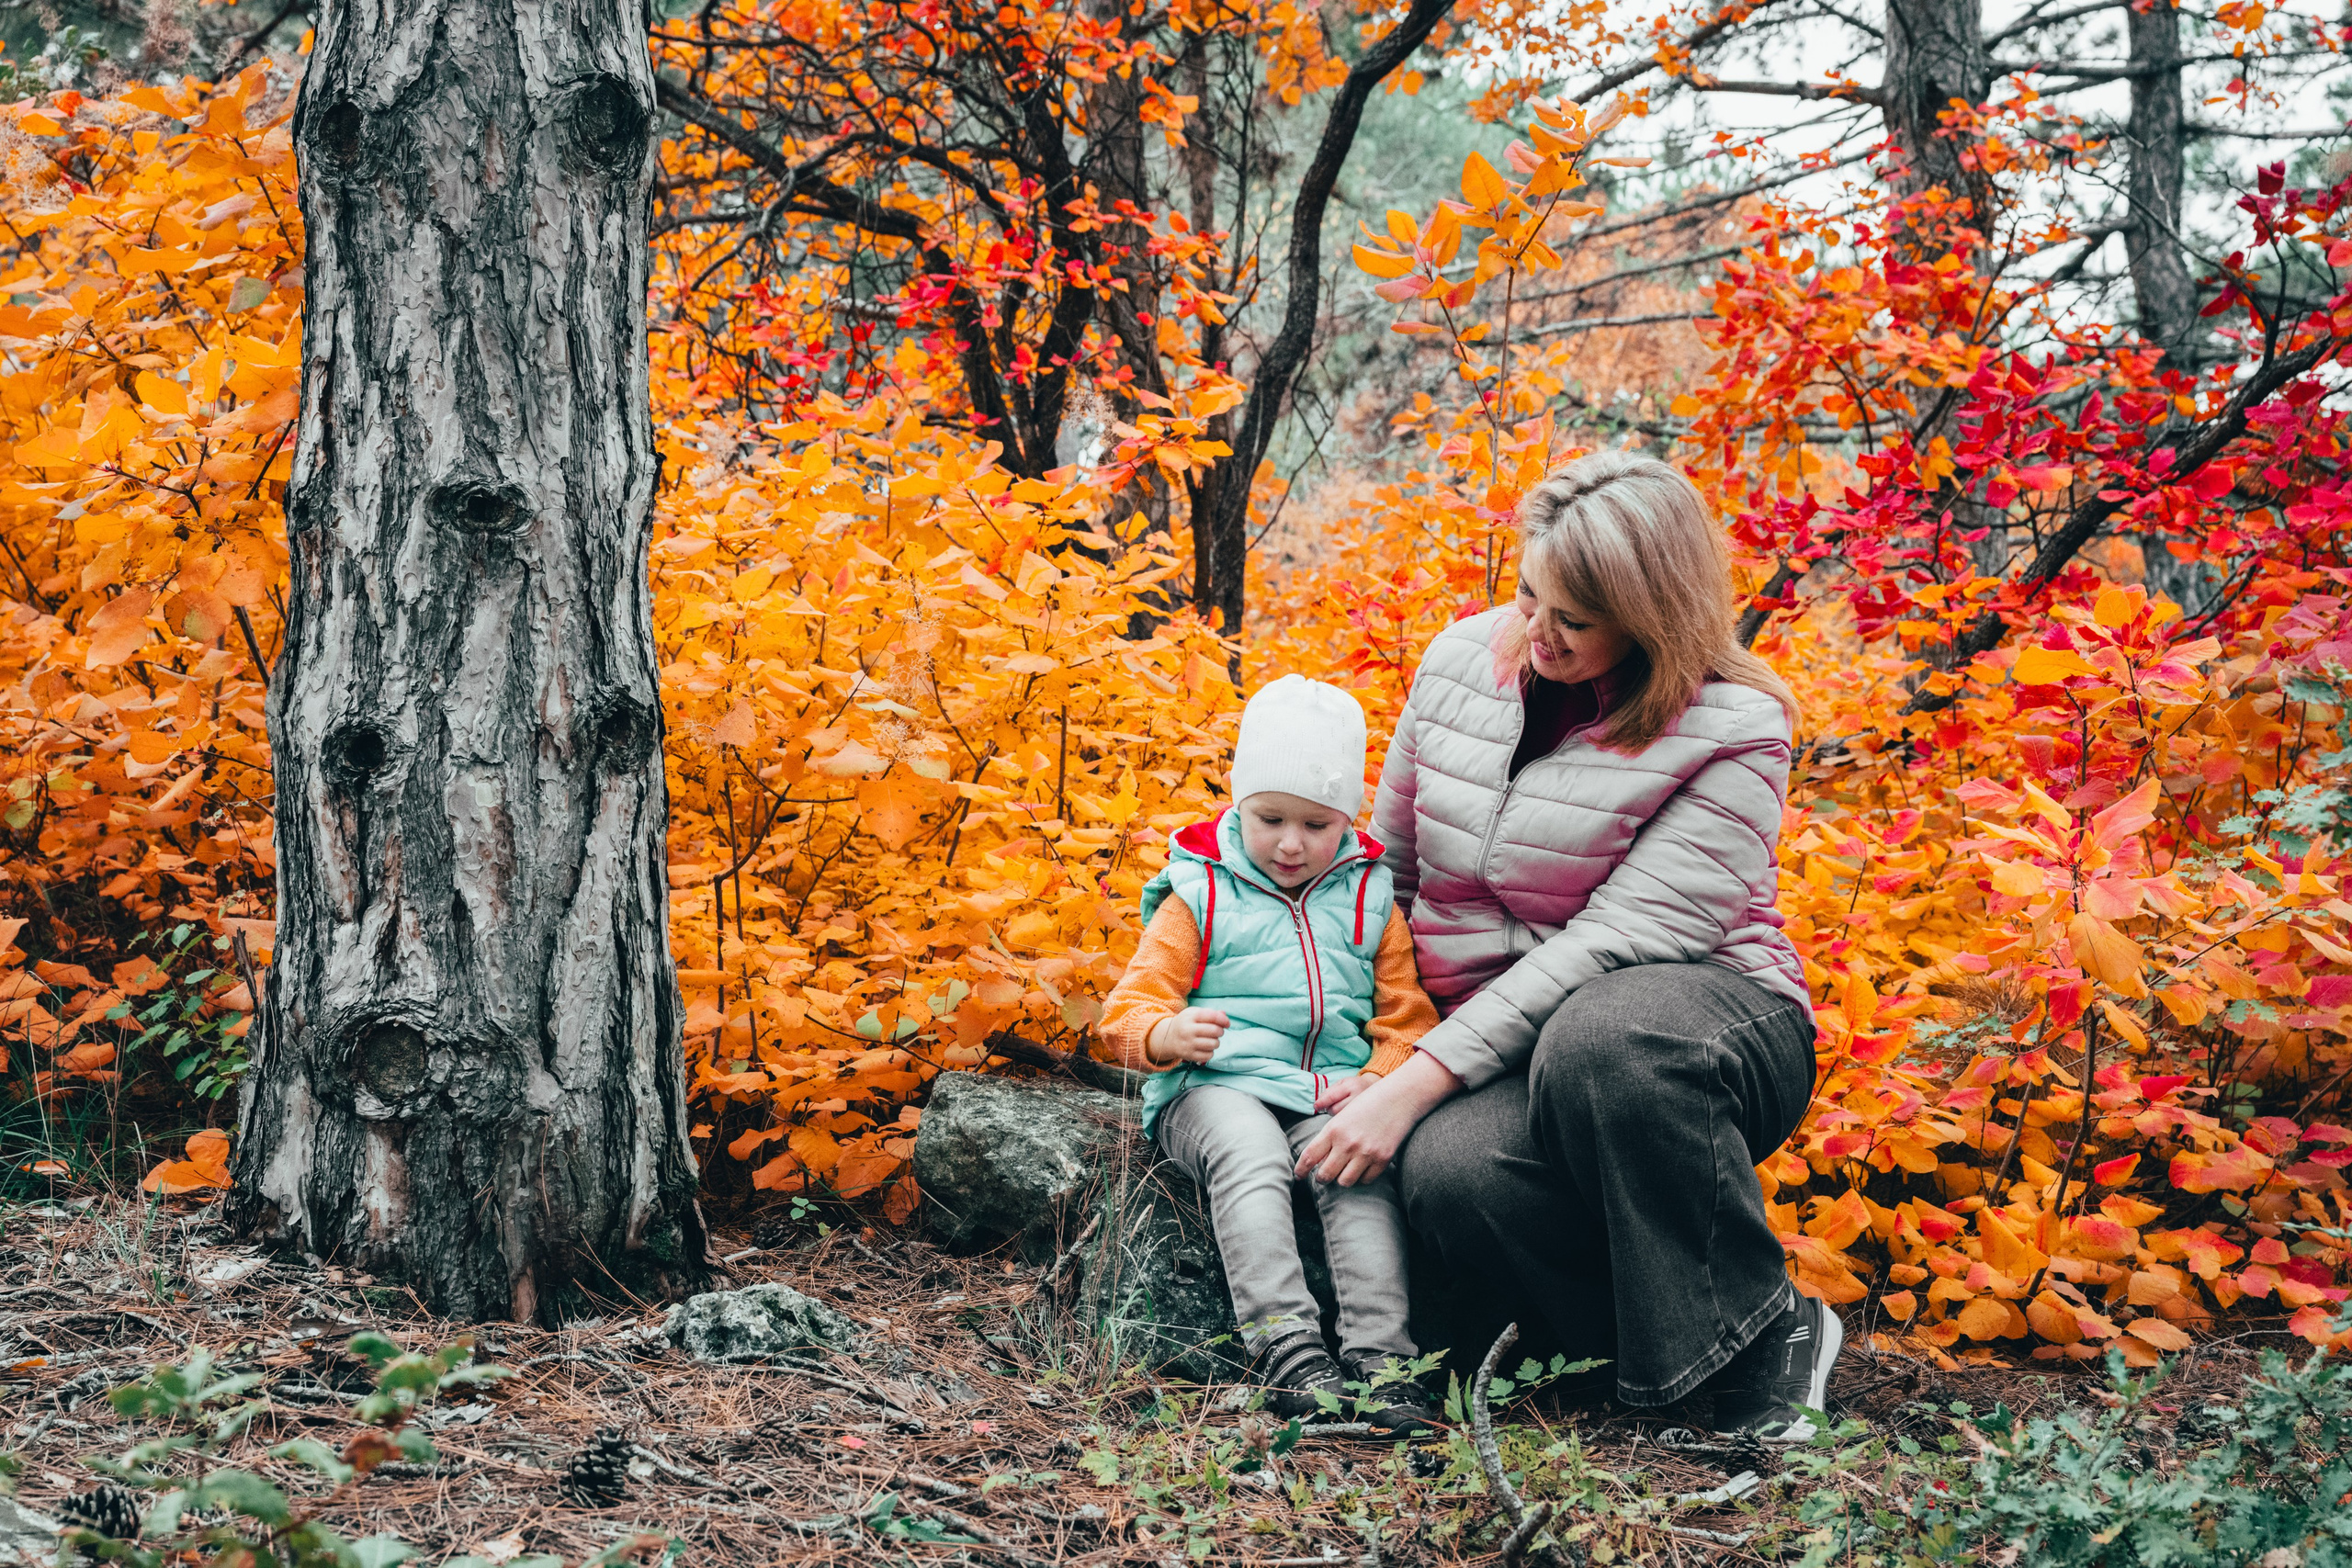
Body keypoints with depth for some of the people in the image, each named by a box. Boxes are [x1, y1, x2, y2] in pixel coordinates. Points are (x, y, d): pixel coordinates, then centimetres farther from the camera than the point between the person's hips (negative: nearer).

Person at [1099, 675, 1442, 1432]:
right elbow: (1132, 1006, 3)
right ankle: (1285, 1346, -42)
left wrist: (1379, 1080, -6)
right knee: (1249, 1156, -35)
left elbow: (1408, 1018, 15)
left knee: (1363, 1169, -29)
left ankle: (1379, 1355, -33)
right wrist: (1167, 1035, -22)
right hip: (1216, 1089, -2)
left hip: (1332, 1097, 2)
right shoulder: (1200, 895, 6)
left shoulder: (1368, 901, 14)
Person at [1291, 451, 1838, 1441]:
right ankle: (1644, 1346, -9)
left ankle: (1763, 1332, -20)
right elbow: (1389, 865, 15)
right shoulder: (1464, 659, 4)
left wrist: (1421, 1079, -27)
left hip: (1698, 1021, -3)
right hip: (1499, 1047, 3)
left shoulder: (1733, 730, -14)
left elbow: (1621, 939, -22)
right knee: (1450, 1176, -34)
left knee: (1599, 1040, -41)